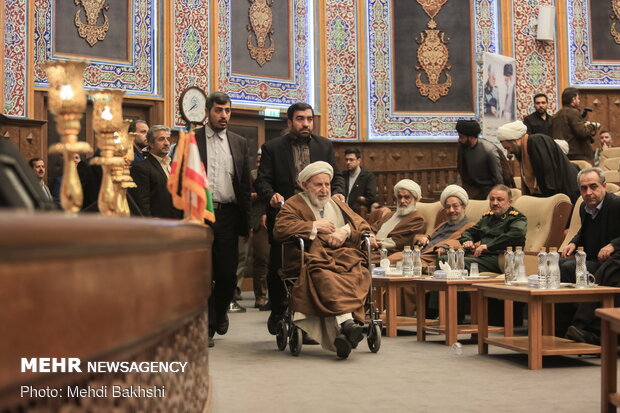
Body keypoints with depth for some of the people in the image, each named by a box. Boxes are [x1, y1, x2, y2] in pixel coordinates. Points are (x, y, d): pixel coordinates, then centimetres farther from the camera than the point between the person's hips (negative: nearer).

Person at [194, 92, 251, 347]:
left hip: (228, 214, 2)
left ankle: (220, 313, 31)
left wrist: (246, 222, 6)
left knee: (228, 273, 3)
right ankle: (206, 327, 9)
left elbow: (245, 184, 11)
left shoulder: (239, 143, 12)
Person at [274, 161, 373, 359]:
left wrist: (345, 230, 0)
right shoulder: (293, 204, 18)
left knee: (359, 274, -34)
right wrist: (314, 226, -2)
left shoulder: (338, 204, 33)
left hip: (344, 257, 4)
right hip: (313, 259, -3)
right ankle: (347, 322, -56)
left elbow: (363, 225, 22)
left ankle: (343, 333, -48)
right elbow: (279, 229, -1)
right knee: (325, 276, -40)